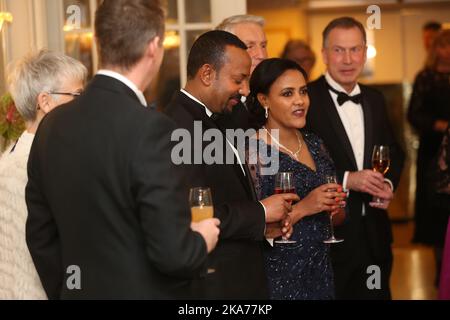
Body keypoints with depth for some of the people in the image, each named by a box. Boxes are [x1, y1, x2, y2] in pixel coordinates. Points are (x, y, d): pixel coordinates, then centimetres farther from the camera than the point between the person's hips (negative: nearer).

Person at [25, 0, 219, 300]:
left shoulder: (53, 123, -1)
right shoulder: (149, 128, -21)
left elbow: (40, 236, 6)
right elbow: (172, 253, -22)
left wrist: (65, 291, 18)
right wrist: (201, 241, -3)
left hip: (79, 291, 6)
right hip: (142, 292, -6)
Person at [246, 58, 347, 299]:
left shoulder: (314, 144, 6)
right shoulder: (253, 151, -14)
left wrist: (333, 206, -3)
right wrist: (302, 209, -22)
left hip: (320, 270, 6)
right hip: (279, 276, -6)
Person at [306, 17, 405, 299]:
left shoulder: (375, 99, 10)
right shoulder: (306, 99, -12)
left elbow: (394, 152, 18)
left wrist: (389, 184, -2)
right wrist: (345, 180, -21)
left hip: (375, 233, 6)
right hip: (327, 233, -6)